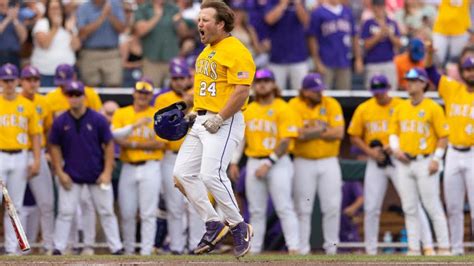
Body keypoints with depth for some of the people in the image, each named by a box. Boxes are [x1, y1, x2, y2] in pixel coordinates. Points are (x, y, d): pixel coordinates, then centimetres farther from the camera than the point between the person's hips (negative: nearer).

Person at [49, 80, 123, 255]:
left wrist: (107, 172, -7)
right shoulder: (60, 122, -3)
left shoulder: (98, 120, -6)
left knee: (106, 212, 4)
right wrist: (60, 173, -2)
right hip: (71, 176, 0)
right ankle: (58, 249, 3)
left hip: (97, 176, 0)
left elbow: (109, 145, -1)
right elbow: (55, 147, 5)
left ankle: (116, 248, 10)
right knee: (65, 213, -1)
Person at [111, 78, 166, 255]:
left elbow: (160, 143, -5)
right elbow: (116, 136, -7)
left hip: (150, 167, -2)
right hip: (128, 168, 2)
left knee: (148, 213, -6)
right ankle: (128, 251, 15)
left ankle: (146, 251, -5)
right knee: (127, 213, 3)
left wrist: (133, 144, -10)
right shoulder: (121, 114, 10)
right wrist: (135, 125, -20)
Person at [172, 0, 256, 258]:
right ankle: (213, 224, 11)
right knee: (183, 172, 2)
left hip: (225, 122, -10)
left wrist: (219, 119, -22)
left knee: (211, 174, -20)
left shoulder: (235, 50, -13)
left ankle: (239, 226, -4)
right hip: (202, 121, 10)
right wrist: (195, 111, 15)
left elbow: (242, 91, -21)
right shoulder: (206, 51, 18)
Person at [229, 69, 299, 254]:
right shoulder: (248, 110, 13)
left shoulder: (283, 109, -5)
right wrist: (234, 162, 8)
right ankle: (254, 249, 12)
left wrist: (269, 163, -17)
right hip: (253, 162, 6)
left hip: (277, 162, -6)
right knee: (256, 211, 8)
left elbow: (286, 141, -12)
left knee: (284, 208, -12)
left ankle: (293, 247, -17)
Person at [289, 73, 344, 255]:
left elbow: (339, 133, -9)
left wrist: (310, 132, -11)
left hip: (329, 162, 1)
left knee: (332, 206, -3)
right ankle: (302, 248, 4)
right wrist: (323, 130, -10)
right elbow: (296, 133, -16)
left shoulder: (331, 104, 1)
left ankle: (331, 246, 6)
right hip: (304, 163, -1)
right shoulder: (294, 106, -3)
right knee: (303, 208, 0)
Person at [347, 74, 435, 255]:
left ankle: (428, 246, -10)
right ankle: (370, 251, 14)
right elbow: (354, 136, 8)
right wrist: (370, 151, -8)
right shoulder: (363, 109, 5)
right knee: (371, 208, 4)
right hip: (375, 163, 3)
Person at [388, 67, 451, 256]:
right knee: (409, 209, 5)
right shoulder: (400, 108, 11)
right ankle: (413, 249, 9)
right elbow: (393, 132, 16)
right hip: (404, 163, 5)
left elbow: (443, 136, -5)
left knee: (433, 207, -6)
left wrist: (436, 159, -13)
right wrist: (395, 148, -3)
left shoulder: (433, 108, -4)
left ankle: (444, 248, -1)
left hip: (425, 163, -5)